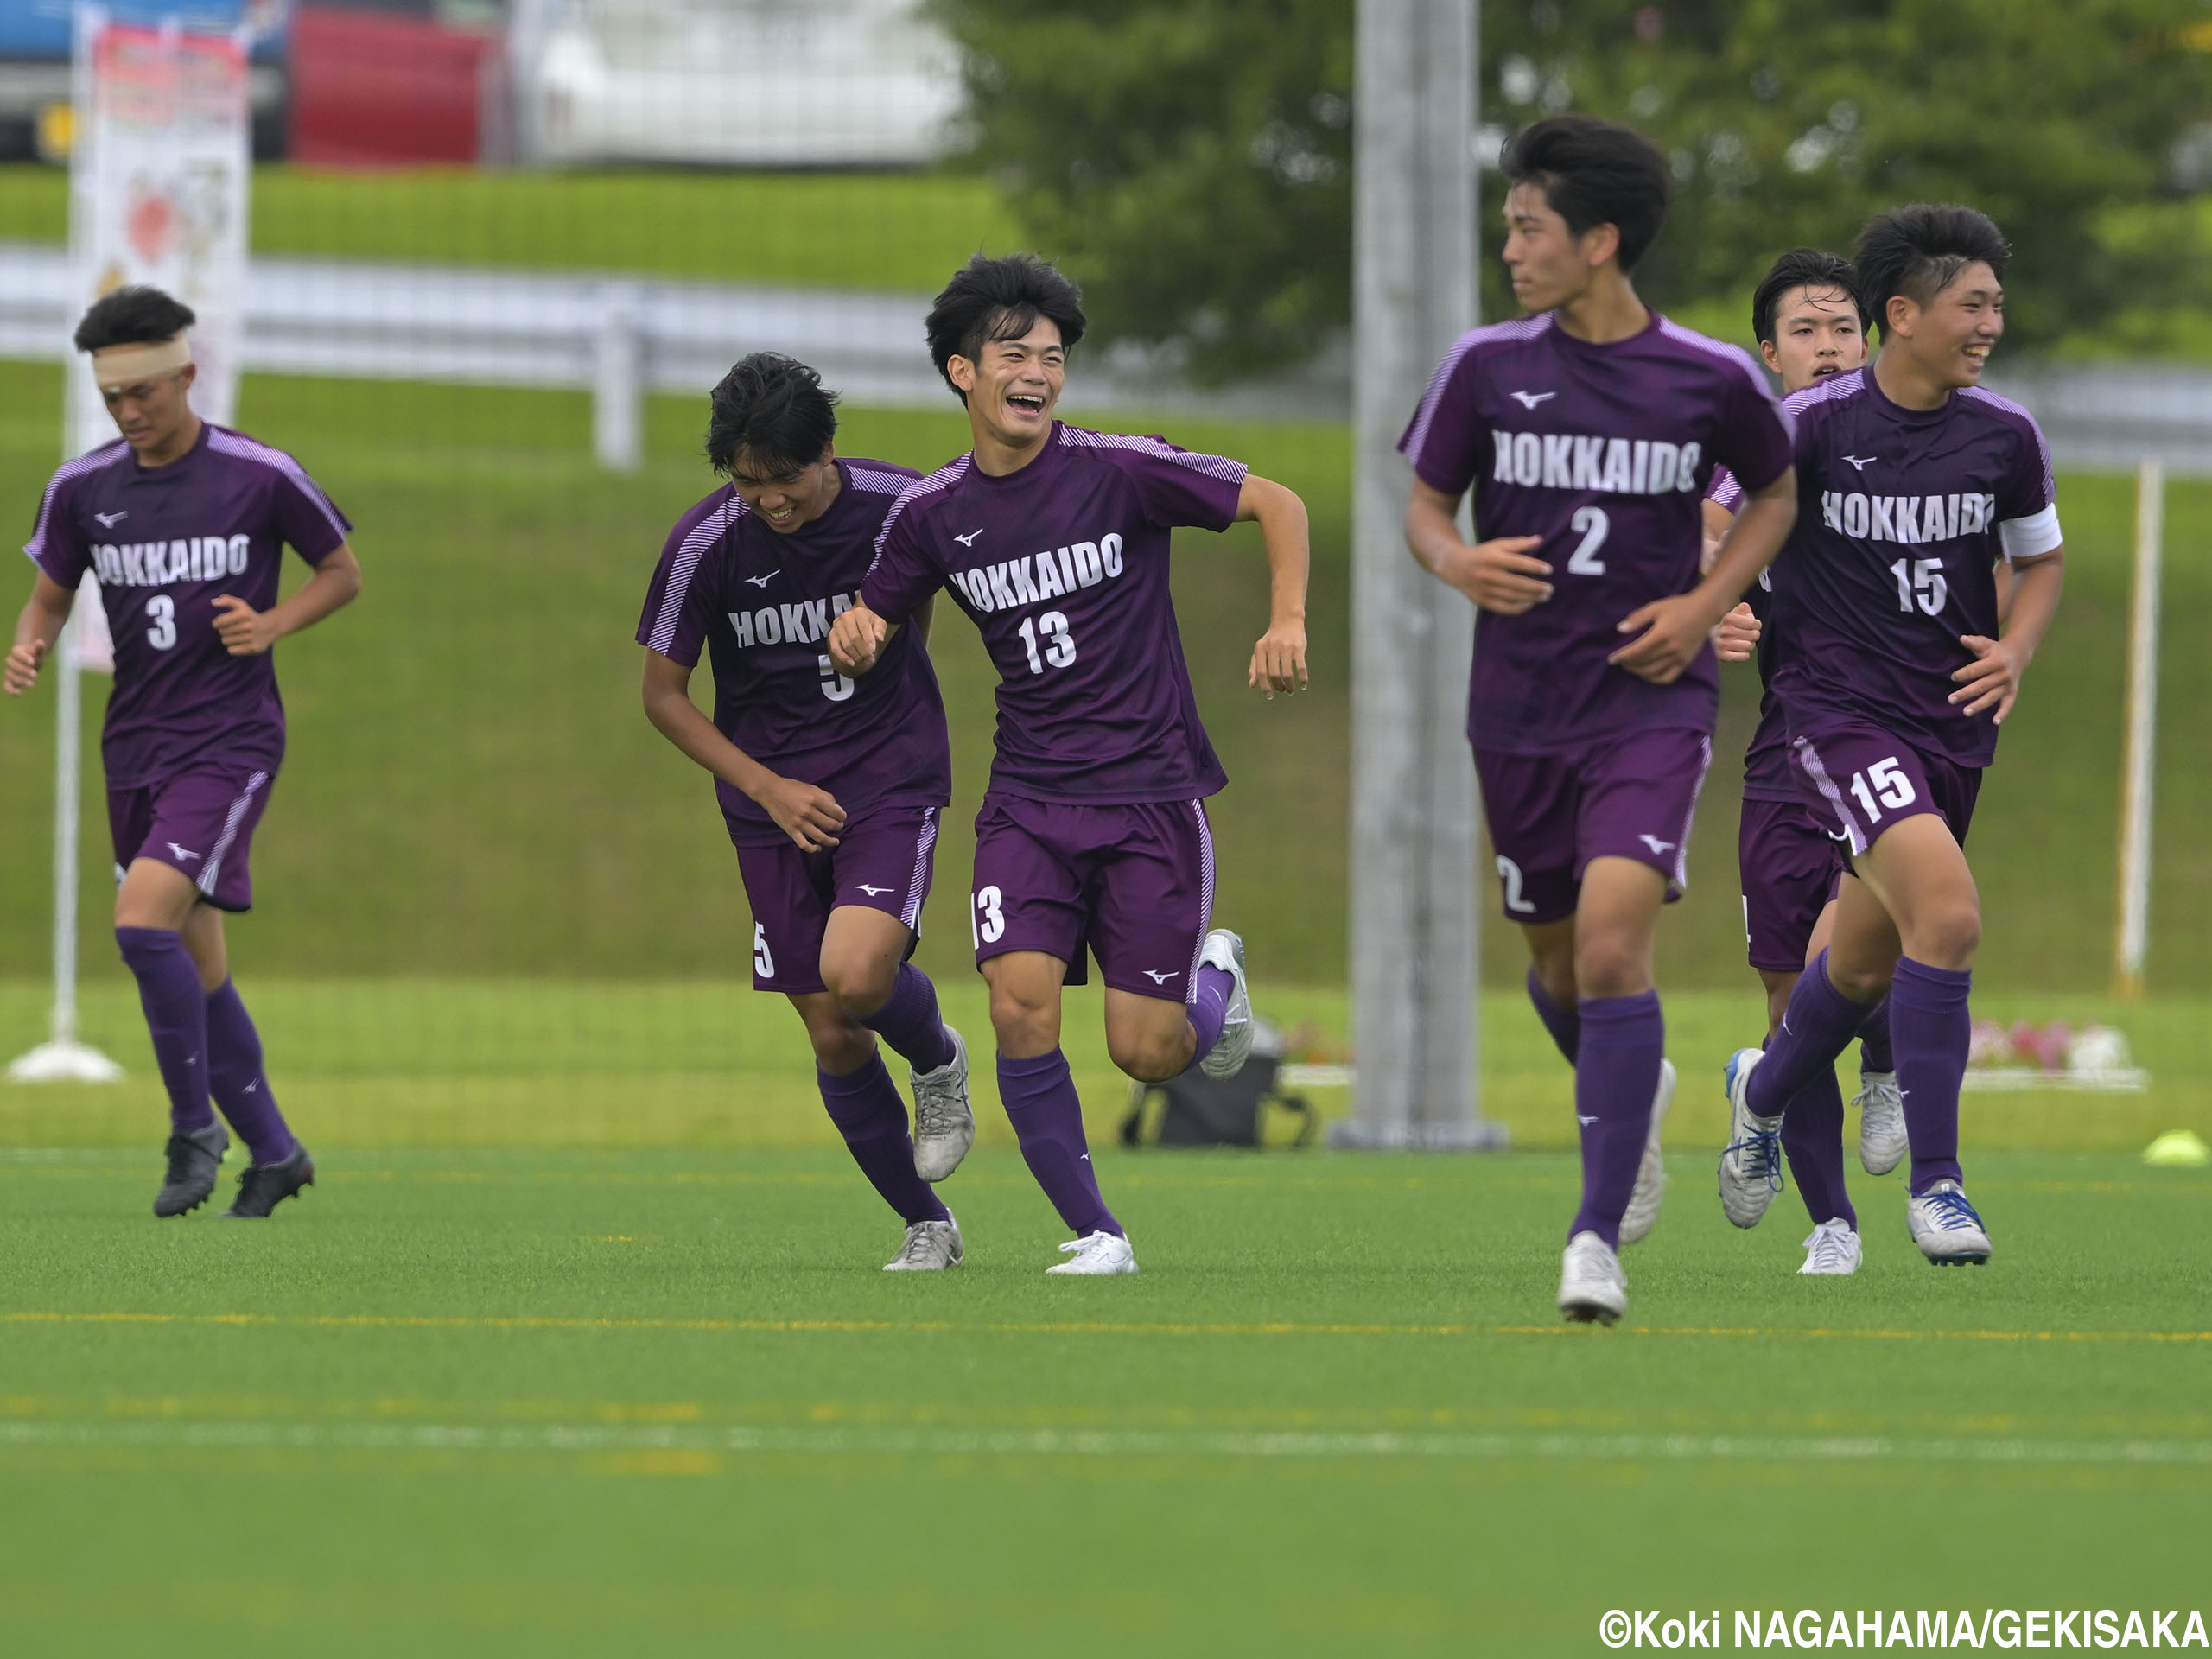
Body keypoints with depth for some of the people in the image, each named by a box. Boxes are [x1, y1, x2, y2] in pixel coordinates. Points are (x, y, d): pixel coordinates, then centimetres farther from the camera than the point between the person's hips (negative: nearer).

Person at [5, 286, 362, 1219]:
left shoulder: (260, 477, -8)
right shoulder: (82, 488, 3)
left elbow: (343, 573, 5)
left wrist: (273, 625, -13)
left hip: (230, 744, -5)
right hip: (135, 748, 5)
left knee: (143, 917, -23)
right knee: (196, 967, 9)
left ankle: (195, 1127, -7)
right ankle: (273, 1153, 23)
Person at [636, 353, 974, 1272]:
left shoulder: (902, 505, -14)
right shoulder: (705, 544, -15)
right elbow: (662, 692, -3)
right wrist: (769, 788, -11)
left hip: (891, 778, -1)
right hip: (774, 796, 1)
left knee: (855, 977, -25)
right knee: (834, 1040, 2)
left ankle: (938, 1058, 10)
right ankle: (927, 1226, 21)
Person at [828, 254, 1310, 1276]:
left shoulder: (1122, 471, -9)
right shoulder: (932, 513, 1)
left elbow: (1277, 504, -1)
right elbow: (878, 621, 15)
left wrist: (1287, 623, -15)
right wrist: (855, 638, -9)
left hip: (1151, 793, -3)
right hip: (1028, 799, 3)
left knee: (1145, 1053, -5)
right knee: (1021, 1006, -18)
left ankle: (1213, 973, 32)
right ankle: (1095, 1234, -5)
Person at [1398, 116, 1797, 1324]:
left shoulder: (1712, 380, -5)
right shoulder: (1488, 365, -1)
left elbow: (1774, 496, 13)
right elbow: (1426, 503, 9)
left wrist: (1705, 605, -3)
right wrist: (1455, 561, -15)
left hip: (1651, 701, -3)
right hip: (1520, 709, 3)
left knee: (1612, 939, -20)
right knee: (1559, 967, 13)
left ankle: (1597, 1239, -17)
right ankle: (1635, 1096, 49)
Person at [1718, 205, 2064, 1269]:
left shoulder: (2005, 436, 1)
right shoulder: (1813, 424, -11)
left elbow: (2041, 557, 17)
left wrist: (2016, 652, 0)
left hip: (1951, 723, 6)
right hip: (1840, 712, -6)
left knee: (1866, 963, 18)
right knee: (1948, 913, -25)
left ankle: (1763, 1092, 50)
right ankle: (1935, 1182, -15)